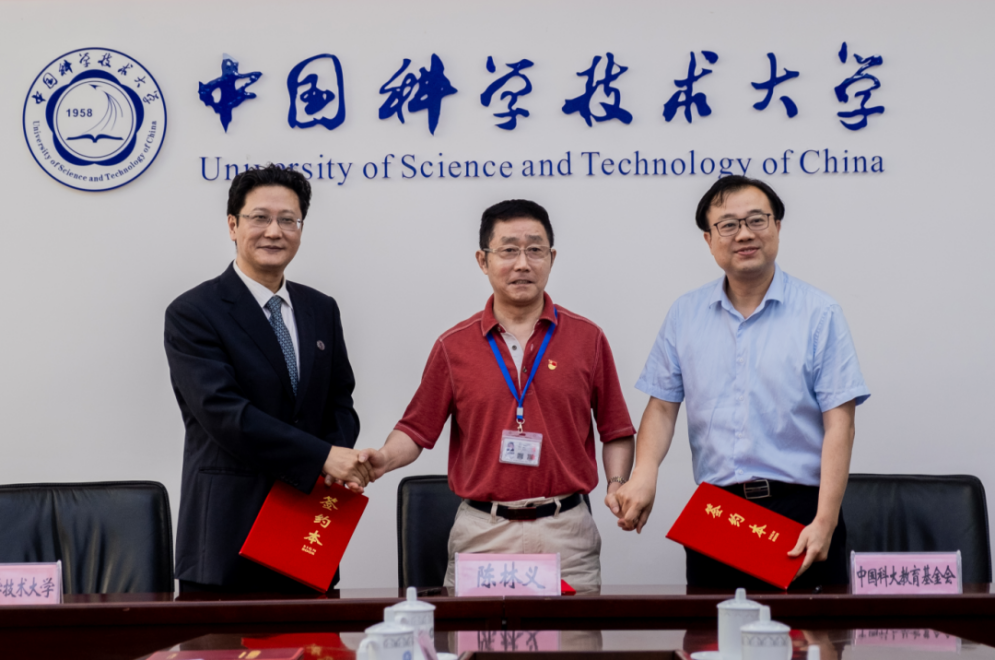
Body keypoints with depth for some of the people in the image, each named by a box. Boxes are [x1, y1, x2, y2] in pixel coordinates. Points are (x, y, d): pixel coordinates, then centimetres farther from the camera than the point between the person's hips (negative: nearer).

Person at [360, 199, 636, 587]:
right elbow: (417, 429, 5)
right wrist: (384, 459, -13)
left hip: (565, 531, 0)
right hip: (482, 534, 0)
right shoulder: (454, 345, 5)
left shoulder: (587, 338, 5)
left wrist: (617, 485, -7)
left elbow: (616, 431, 8)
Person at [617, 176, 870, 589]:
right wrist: (645, 474, -10)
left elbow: (838, 423, -5)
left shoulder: (819, 314, 0)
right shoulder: (685, 315, 10)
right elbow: (663, 405, 10)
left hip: (798, 510, -2)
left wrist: (824, 523, -14)